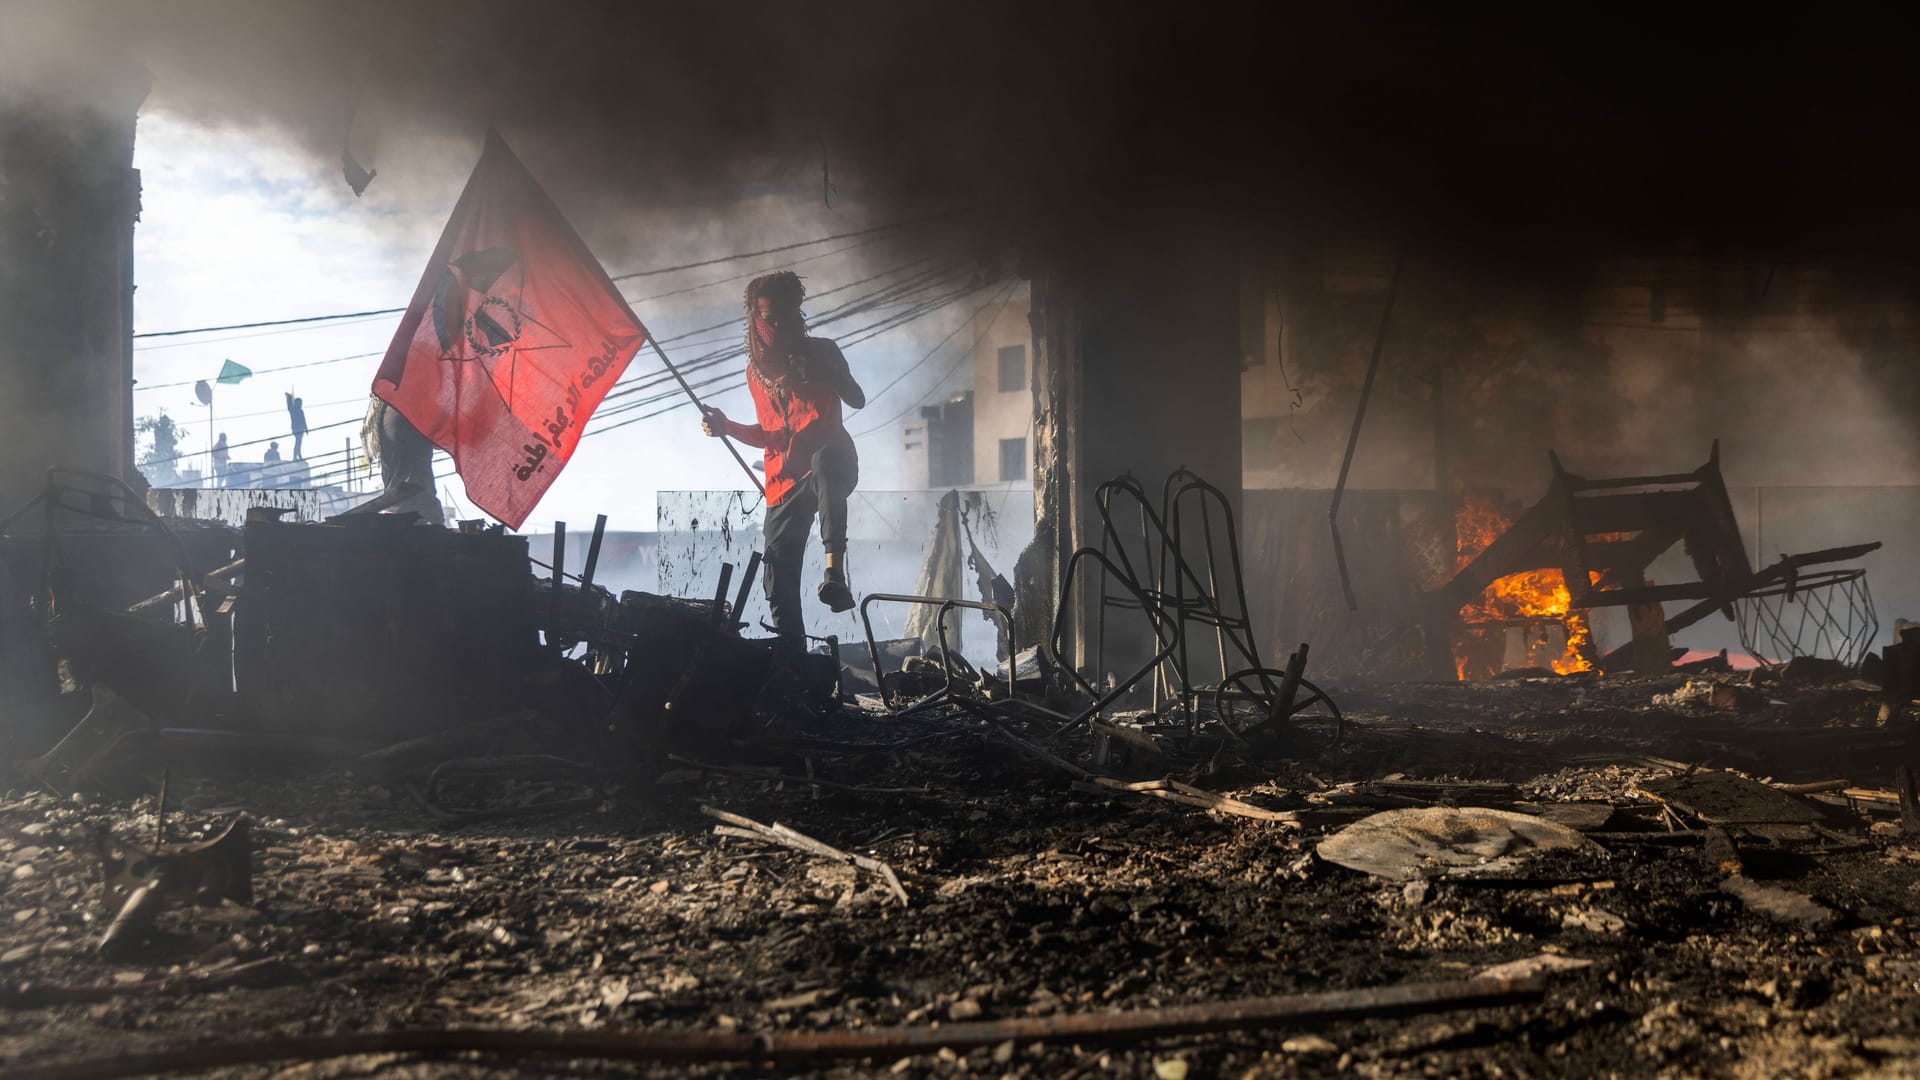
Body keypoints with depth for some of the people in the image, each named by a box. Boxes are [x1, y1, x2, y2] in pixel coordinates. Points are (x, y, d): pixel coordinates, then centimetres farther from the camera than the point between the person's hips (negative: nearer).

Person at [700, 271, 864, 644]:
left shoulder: (821, 351, 6)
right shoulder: (756, 369, 17)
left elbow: (857, 399, -3)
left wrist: (823, 373, -19)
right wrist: (727, 427, 7)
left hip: (832, 462, -5)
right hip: (784, 480, 5)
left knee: (824, 460, -43)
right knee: (780, 580, -1)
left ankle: (835, 569, -53)